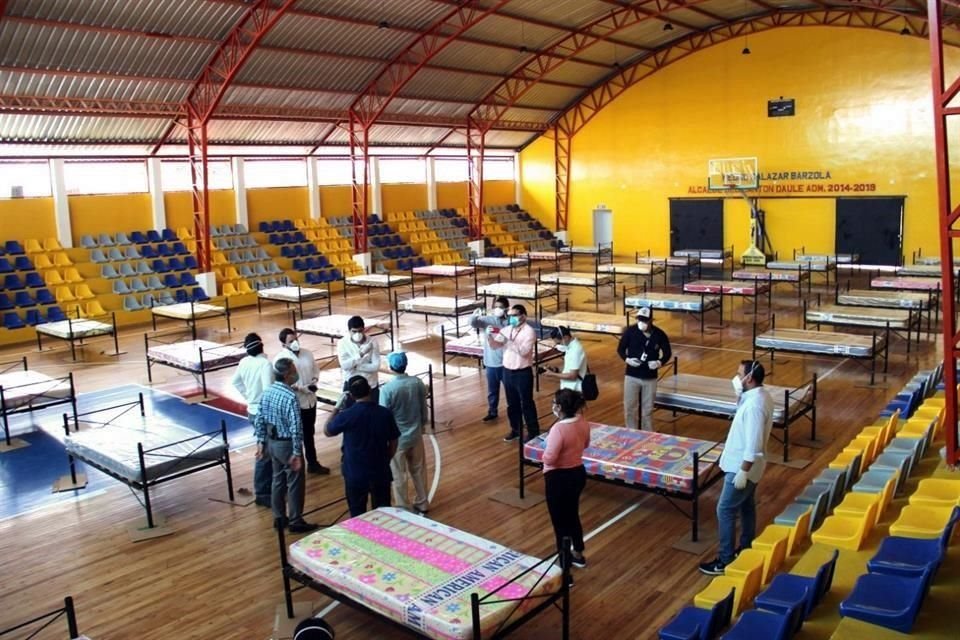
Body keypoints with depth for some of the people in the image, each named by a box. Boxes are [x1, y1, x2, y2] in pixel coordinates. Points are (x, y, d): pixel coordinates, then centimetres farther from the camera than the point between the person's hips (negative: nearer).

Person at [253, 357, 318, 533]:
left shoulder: (267, 392, 0)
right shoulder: (290, 397, -25)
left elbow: (259, 420, 6)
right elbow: (295, 428, -25)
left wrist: (261, 441, 14)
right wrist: (297, 453, -19)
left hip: (271, 442, 8)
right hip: (287, 444, -8)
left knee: (278, 480, 21)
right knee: (295, 484, 7)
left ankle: (279, 517, 32)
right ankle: (296, 522, 17)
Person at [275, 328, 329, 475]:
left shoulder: (307, 354, 2)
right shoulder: (280, 359, -16)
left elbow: (315, 370, 12)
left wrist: (314, 381, -8)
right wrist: (300, 388, -24)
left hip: (310, 401, 6)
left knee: (309, 434, 20)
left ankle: (312, 463, 35)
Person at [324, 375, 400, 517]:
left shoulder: (347, 415, -17)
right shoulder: (385, 413, -9)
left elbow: (327, 431, 1)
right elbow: (393, 442, 1)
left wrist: (336, 408, 9)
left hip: (355, 474, -2)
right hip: (380, 472, 2)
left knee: (358, 515, 14)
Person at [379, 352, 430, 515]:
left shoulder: (387, 389, -23)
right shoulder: (418, 383, -9)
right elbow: (424, 409, 2)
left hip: (397, 438, -5)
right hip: (416, 435, 5)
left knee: (399, 476, 11)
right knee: (419, 470, 20)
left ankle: (403, 509, 23)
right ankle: (422, 505, 34)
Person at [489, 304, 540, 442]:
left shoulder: (529, 331, -13)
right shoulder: (506, 329, 6)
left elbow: (524, 351, -24)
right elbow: (495, 346, 3)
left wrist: (507, 341, -28)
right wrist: (490, 337, -17)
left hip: (523, 373, -6)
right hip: (507, 371, 6)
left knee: (526, 403, 4)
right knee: (512, 403, 16)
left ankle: (533, 431, 16)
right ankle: (515, 429, 31)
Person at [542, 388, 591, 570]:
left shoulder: (558, 428, -28)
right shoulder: (582, 422, -4)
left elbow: (549, 459, -25)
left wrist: (548, 444, -7)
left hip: (559, 478, -8)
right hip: (578, 473, 8)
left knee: (560, 521, 8)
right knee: (572, 515, 26)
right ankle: (578, 555, 41)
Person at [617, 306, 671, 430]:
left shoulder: (659, 334, -8)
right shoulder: (630, 331, -10)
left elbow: (667, 353, 5)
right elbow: (620, 349, 0)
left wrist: (660, 362, -15)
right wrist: (627, 359, -19)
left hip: (650, 378, 0)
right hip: (632, 376, 0)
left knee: (648, 409, 11)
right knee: (629, 408, 6)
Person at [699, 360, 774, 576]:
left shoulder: (754, 405, -29)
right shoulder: (759, 395, 2)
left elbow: (753, 444, -28)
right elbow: (743, 408, 22)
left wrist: (743, 472, -23)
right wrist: (740, 394, 4)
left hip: (741, 467, -10)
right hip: (747, 466, 10)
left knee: (725, 510, -2)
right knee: (746, 506, 21)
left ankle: (726, 560, 7)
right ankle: (746, 549, 36)